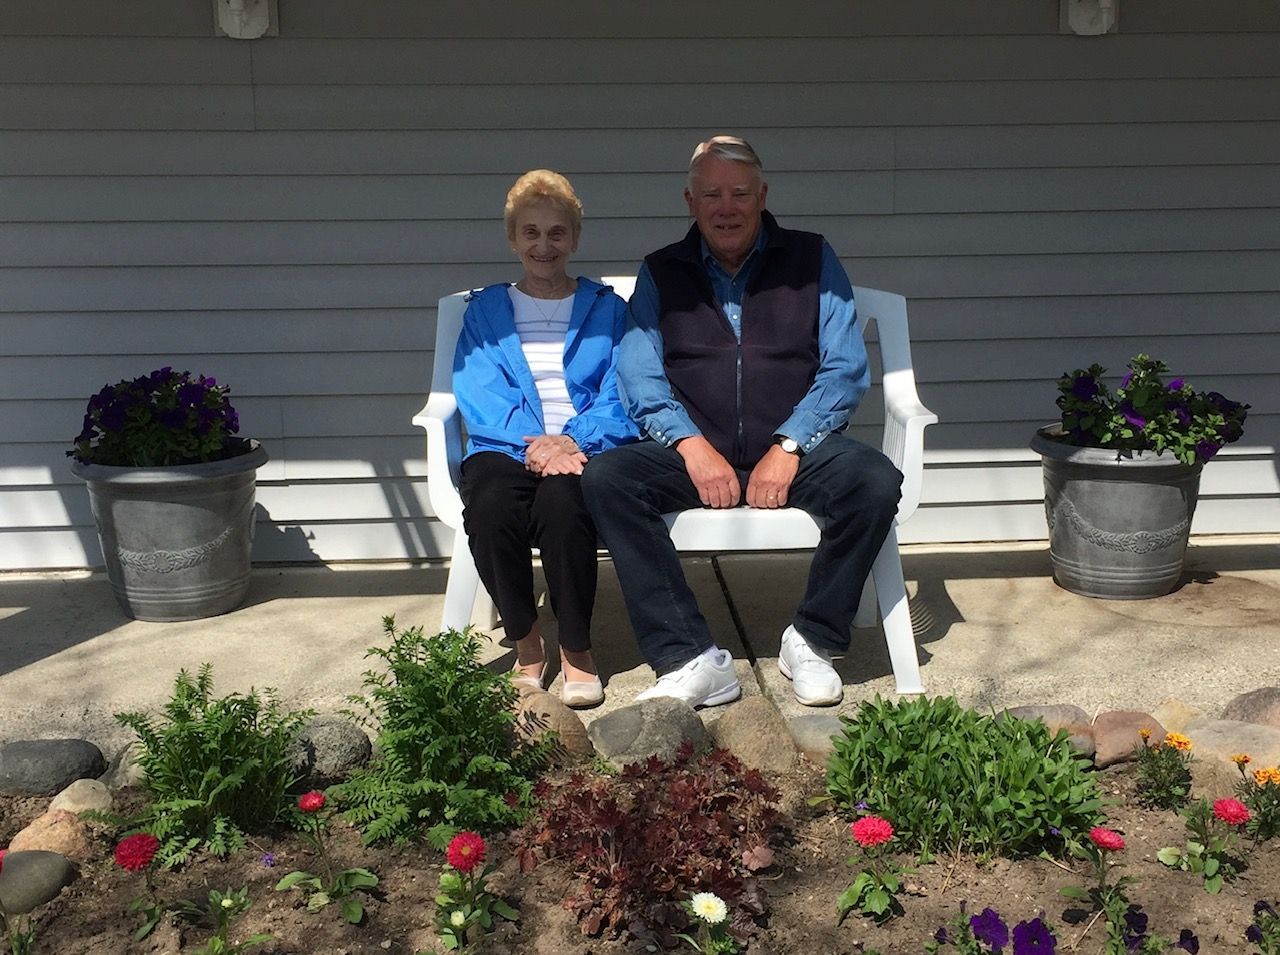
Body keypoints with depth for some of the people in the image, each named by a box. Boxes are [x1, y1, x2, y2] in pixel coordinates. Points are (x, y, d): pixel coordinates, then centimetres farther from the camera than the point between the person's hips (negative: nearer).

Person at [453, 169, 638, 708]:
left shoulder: (607, 310, 19)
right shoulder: (484, 311, 20)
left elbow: (621, 397, 4)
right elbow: (478, 396, 3)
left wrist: (574, 442, -16)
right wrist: (531, 441, -16)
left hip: (585, 450, -1)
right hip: (505, 450, 1)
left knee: (562, 501, -37)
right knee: (490, 506, -35)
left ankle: (577, 649, -16)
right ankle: (524, 643, -11)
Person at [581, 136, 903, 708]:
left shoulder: (812, 260, 10)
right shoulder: (660, 274, 12)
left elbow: (845, 370, 1)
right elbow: (639, 377, 1)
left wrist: (788, 448, -13)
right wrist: (692, 445, -16)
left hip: (796, 452, 0)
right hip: (693, 454, 1)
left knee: (875, 481, -30)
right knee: (604, 479, -27)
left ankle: (812, 641, -10)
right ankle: (691, 661, -27)